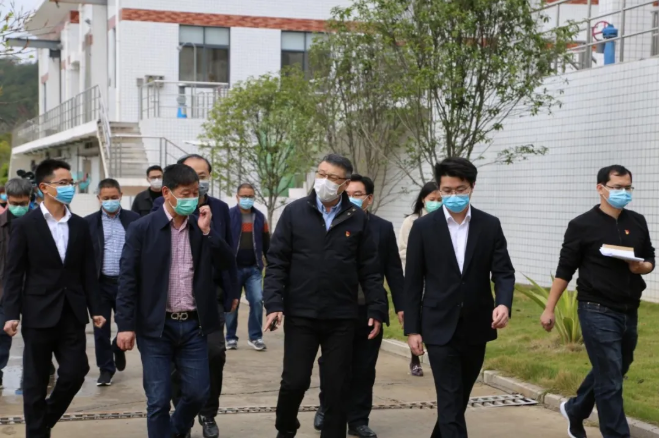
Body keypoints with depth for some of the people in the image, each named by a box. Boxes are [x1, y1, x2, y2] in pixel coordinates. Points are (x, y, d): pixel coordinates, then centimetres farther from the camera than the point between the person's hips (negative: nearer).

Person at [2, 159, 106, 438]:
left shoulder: (80, 225, 7)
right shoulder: (25, 225, -4)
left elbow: (88, 272, 9)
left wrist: (95, 309, 4)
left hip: (72, 314, 4)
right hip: (39, 314, -3)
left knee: (75, 373, 2)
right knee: (36, 381, 5)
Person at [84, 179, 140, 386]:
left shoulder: (133, 219, 3)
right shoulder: (89, 222, 1)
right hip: (100, 283, 0)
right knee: (101, 328, 5)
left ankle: (118, 347, 38)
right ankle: (106, 368, 18)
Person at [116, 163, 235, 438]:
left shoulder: (203, 227, 5)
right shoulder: (142, 228, -5)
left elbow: (228, 264, -2)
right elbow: (128, 279, -6)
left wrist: (207, 231, -12)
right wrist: (126, 325, -10)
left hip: (193, 326, 3)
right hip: (156, 327, -3)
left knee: (198, 392, 9)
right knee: (158, 400, 1)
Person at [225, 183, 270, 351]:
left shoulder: (260, 217, 8)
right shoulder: (228, 216, -5)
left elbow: (266, 243, 13)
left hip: (254, 268, 3)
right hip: (233, 268, -3)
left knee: (257, 301, -4)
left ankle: (255, 337, 5)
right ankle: (231, 338, 15)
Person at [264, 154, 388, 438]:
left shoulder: (357, 219, 3)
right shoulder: (294, 212, 0)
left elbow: (370, 270, 5)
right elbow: (277, 262, -1)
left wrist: (376, 310, 0)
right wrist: (274, 304, -10)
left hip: (341, 318, 1)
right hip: (300, 315, -1)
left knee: (336, 387, 5)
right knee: (294, 381, 1)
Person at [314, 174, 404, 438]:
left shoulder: (383, 228, 3)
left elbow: (394, 271, 4)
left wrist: (400, 305, 1)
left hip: (369, 311, 1)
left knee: (364, 369, 8)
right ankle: (327, 409, 32)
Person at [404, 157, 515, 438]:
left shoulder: (490, 226, 1)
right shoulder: (424, 227, -4)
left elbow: (503, 272, -2)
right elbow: (413, 281, -2)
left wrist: (503, 303, -23)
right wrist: (412, 329, -4)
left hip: (476, 328, 3)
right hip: (440, 327, -3)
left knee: (460, 397, 16)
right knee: (450, 399, -7)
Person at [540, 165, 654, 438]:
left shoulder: (638, 223, 7)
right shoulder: (583, 225, -8)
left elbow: (650, 260, 15)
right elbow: (565, 269, -5)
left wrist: (642, 267, -9)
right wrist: (550, 309, -5)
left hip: (629, 312, 6)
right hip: (598, 312, -6)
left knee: (611, 373, 20)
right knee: (611, 380, -5)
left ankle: (575, 410, 42)